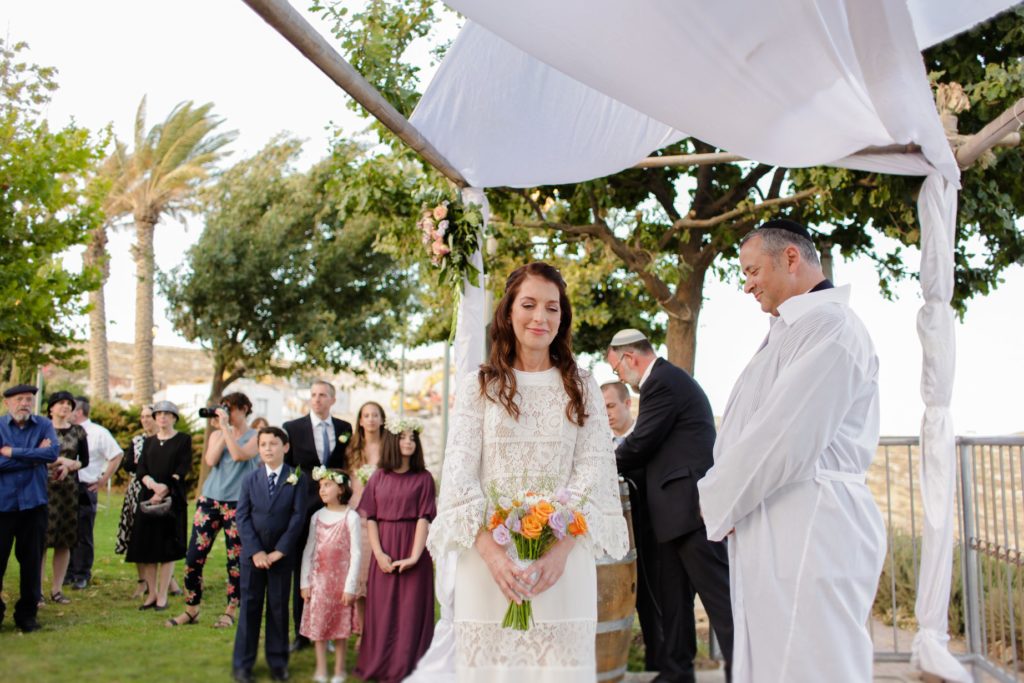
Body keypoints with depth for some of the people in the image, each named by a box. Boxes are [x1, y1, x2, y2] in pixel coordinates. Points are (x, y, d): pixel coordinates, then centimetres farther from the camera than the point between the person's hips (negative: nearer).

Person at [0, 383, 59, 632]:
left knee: (32, 560, 8)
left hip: (34, 502, 1)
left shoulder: (44, 425, 3)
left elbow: (53, 452, -15)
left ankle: (27, 613, 20)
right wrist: (35, 456, -12)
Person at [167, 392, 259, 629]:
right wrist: (220, 431, -4)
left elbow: (239, 455, -19)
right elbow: (210, 460, -4)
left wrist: (226, 427, -14)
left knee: (235, 560, 3)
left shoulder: (255, 437, 0)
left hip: (237, 504, -4)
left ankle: (230, 612, 17)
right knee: (194, 556, 1)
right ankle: (191, 610, 15)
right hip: (210, 499, 4)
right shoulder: (218, 434, 12)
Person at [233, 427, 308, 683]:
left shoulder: (297, 479, -4)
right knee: (249, 606, 6)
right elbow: (241, 516, -2)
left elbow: (298, 516, -8)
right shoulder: (250, 479, 2)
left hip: (282, 554, -1)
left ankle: (278, 662, 18)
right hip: (252, 552, 1)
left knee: (279, 606, 7)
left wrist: (280, 550, -13)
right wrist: (255, 551, -12)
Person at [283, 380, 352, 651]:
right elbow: (285, 468, 2)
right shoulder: (293, 428, 0)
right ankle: (302, 632, 17)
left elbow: (348, 464, 11)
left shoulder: (344, 428, 6)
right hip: (304, 507, -1)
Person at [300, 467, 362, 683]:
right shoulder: (317, 517, 4)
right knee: (318, 624, 5)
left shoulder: (350, 517, -9)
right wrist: (305, 582, 3)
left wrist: (350, 586, -10)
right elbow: (308, 550, 6)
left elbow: (356, 553, -9)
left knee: (341, 627, 6)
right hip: (319, 580, 3)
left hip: (341, 580, -3)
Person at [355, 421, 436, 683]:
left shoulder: (423, 478, -2)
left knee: (410, 609, 3)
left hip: (412, 547, -2)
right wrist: (378, 554, -8)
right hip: (384, 550, 2)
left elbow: (424, 518, -7)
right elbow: (370, 517, 3)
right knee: (382, 609, 8)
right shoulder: (378, 477, 6)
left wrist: (414, 556, -17)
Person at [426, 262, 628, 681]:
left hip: (564, 558, 1)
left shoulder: (582, 387, 9)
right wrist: (492, 553, -16)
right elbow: (459, 474, -2)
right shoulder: (479, 385, 5)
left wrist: (561, 549, -14)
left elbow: (593, 470, 0)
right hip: (489, 557, 0)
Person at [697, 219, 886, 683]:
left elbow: (786, 437, -20)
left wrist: (718, 504, -7)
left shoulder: (829, 324, -12)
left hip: (808, 531, -10)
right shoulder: (790, 331, 18)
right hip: (772, 534, 10)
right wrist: (719, 497, 4)